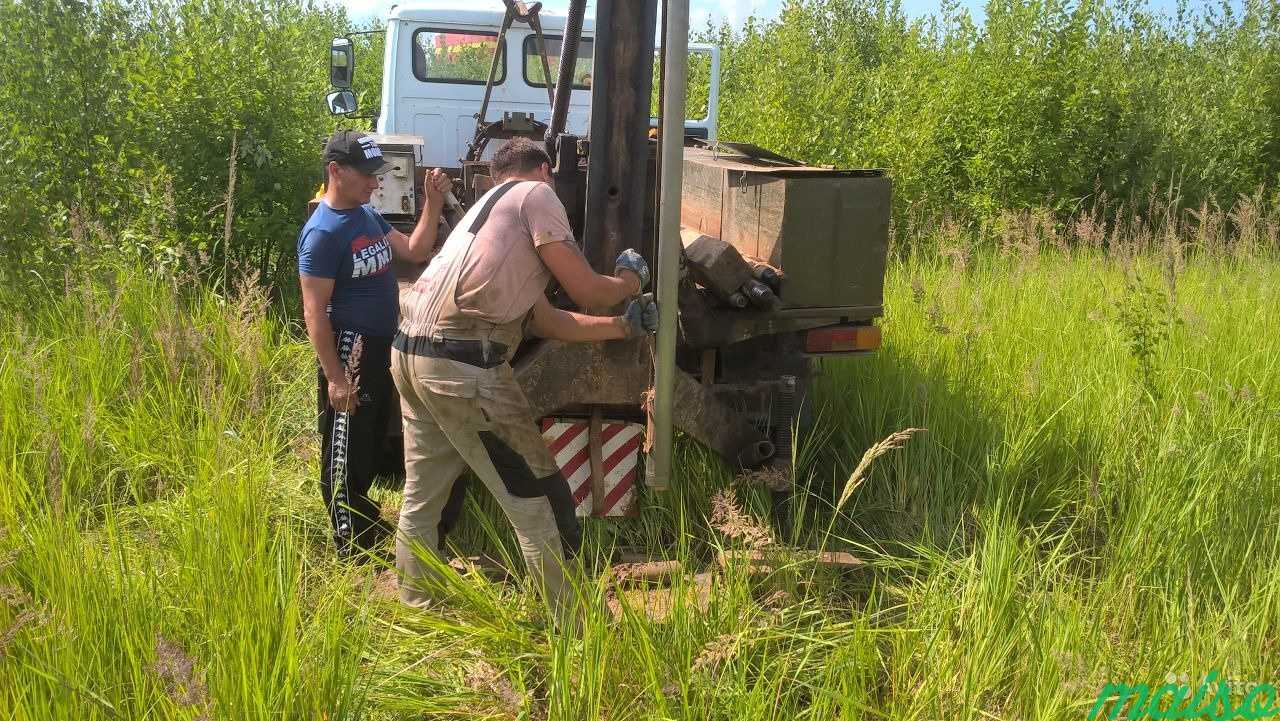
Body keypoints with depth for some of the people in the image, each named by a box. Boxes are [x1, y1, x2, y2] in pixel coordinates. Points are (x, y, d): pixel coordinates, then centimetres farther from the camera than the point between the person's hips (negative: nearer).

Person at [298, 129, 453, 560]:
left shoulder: (369, 215, 8)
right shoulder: (323, 232, -19)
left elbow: (415, 251, 12)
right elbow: (315, 312, -20)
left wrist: (433, 202, 0)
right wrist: (334, 377, -22)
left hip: (382, 349, 9)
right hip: (349, 352, -9)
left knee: (373, 443, 22)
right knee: (346, 451, 3)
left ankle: (364, 519, 39)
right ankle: (350, 543, 14)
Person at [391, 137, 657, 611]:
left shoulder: (490, 207, 28)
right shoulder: (535, 194, 2)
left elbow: (546, 319, 24)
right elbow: (587, 292, 0)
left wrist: (624, 325, 30)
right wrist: (631, 280, 21)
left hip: (410, 353, 10)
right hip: (462, 364, -9)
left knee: (421, 497, 21)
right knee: (537, 503, 1)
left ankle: (414, 609, 35)